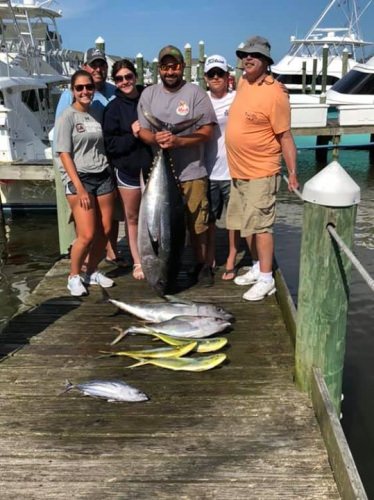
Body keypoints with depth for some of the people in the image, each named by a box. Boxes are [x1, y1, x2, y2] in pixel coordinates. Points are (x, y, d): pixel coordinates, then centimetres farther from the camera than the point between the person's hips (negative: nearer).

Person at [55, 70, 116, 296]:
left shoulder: (97, 114, 10)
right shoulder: (67, 117, -5)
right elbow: (64, 154, -9)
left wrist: (111, 178, 6)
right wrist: (79, 188, -15)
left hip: (103, 176, 5)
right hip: (79, 178, -5)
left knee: (105, 230, 4)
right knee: (87, 235, -9)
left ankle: (92, 271, 24)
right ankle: (74, 276, 12)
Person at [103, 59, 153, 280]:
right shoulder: (114, 108, -3)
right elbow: (111, 144, -6)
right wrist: (131, 135, -20)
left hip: (153, 166, 0)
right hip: (128, 169, 0)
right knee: (132, 218, 10)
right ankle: (138, 263, 23)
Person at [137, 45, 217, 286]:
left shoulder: (196, 93, -2)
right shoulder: (149, 94, 10)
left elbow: (207, 131, -7)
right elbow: (142, 130, 8)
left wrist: (178, 141, -21)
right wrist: (155, 138, -16)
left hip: (192, 172, -3)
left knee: (197, 223, 2)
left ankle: (203, 265, 19)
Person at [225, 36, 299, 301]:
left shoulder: (274, 93, -16)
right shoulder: (242, 82, 7)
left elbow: (285, 136, -15)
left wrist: (293, 173, -15)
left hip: (261, 173, -8)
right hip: (239, 171, 8)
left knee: (260, 224, -5)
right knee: (246, 224, 15)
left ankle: (266, 279, 5)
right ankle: (258, 268, 30)